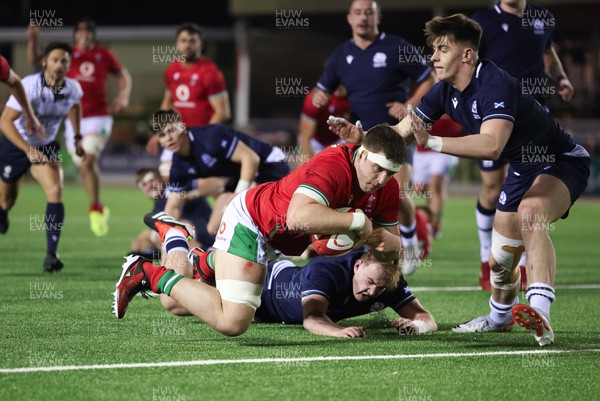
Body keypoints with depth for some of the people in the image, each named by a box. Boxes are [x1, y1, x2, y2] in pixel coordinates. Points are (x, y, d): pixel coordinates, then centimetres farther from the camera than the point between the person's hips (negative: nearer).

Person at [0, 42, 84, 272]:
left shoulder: (73, 88, -12)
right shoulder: (29, 86, -28)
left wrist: (77, 138, 13)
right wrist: (28, 150, -39)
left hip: (46, 147, 3)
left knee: (55, 191, -22)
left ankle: (51, 254, -22)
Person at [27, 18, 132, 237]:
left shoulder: (103, 55, 5)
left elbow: (123, 75, 18)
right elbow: (35, 61, -2)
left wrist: (123, 96, 2)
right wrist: (32, 41, -17)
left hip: (98, 118, -2)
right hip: (73, 120, 2)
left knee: (88, 162, -18)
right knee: (85, 166, 8)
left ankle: (95, 208, -5)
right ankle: (100, 209, 25)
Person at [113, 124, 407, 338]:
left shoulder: (387, 190, -8)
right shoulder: (333, 166, -34)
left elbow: (395, 249, 2)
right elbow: (299, 216, -52)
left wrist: (387, 241, -23)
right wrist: (358, 221, -41)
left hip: (272, 241, 9)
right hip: (249, 219, -9)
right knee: (232, 322, -27)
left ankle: (176, 236, 48)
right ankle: (147, 274, -9)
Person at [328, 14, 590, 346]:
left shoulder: (495, 84, -30)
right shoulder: (445, 91, -3)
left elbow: (491, 145, -45)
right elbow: (399, 132, 3)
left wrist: (432, 142, -49)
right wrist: (360, 137, -16)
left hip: (561, 162, -9)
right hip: (522, 169, 9)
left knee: (530, 213, -39)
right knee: (499, 260, 12)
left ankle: (540, 316, -50)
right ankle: (500, 317, 43)